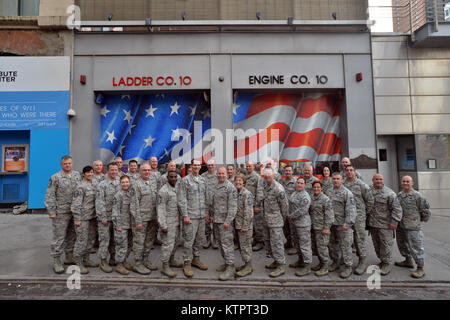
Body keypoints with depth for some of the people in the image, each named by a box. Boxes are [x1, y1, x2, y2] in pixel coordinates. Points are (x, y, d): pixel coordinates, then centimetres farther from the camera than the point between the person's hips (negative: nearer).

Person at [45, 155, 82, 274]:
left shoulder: (77, 174, 8)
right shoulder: (55, 177, -7)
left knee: (72, 235, 14)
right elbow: (49, 195, -8)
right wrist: (51, 211, -13)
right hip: (61, 212, -5)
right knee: (59, 237, 0)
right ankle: (56, 261, 13)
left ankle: (69, 257, 28)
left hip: (75, 211, 5)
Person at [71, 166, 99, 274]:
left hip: (91, 217, 8)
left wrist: (95, 214, 17)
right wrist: (77, 219, -18)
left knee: (89, 239, 16)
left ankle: (86, 260, 30)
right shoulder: (81, 187, -15)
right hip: (82, 218, -8)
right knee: (81, 240, -2)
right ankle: (78, 264, 12)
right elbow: (76, 204, -17)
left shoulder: (93, 185, 10)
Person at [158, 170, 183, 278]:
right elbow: (161, 209, -17)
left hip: (177, 221, 8)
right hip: (168, 222, -8)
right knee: (168, 244, -2)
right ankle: (165, 267, 10)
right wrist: (163, 225, -20)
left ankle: (171, 260, 35)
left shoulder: (177, 188, 7)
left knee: (175, 242, 18)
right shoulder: (163, 191, -16)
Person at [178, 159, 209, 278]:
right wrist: (185, 215, -13)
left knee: (199, 239, 15)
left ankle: (196, 259, 31)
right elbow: (182, 199, -9)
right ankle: (187, 264, 12)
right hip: (191, 215, -6)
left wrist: (206, 211, 11)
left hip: (202, 215, 6)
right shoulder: (185, 180, -6)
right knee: (189, 241, -1)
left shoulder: (203, 180, 12)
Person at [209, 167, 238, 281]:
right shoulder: (214, 187, 13)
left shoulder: (230, 187, -13)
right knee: (220, 242, 16)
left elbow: (233, 206, -18)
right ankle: (226, 263, 31)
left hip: (225, 220, -8)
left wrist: (228, 220, -21)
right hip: (216, 220, 8)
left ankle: (230, 268, 0)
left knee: (227, 243, -7)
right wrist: (211, 215, 16)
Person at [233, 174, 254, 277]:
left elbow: (248, 211, -18)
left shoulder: (247, 194, -15)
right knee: (241, 245, 16)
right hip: (237, 224, 8)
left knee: (245, 245, 0)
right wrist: (236, 224, 13)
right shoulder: (236, 193, 10)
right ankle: (246, 264, 29)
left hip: (245, 225, -8)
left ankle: (248, 267, 13)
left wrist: (245, 226, -19)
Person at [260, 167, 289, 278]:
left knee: (276, 243, -3)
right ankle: (276, 261, 33)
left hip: (275, 220, -8)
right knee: (268, 242, 17)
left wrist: (283, 218, 0)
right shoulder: (263, 185, 4)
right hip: (266, 219, 8)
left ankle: (281, 266, 9)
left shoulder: (278, 189, -20)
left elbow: (284, 205, -11)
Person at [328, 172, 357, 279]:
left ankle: (348, 267, 15)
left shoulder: (347, 193, -11)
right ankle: (336, 262, 35)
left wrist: (347, 223, -20)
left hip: (343, 225, -6)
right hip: (331, 223, 6)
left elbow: (351, 209, -15)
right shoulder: (330, 192, 8)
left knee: (345, 246, 0)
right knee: (333, 244, 17)